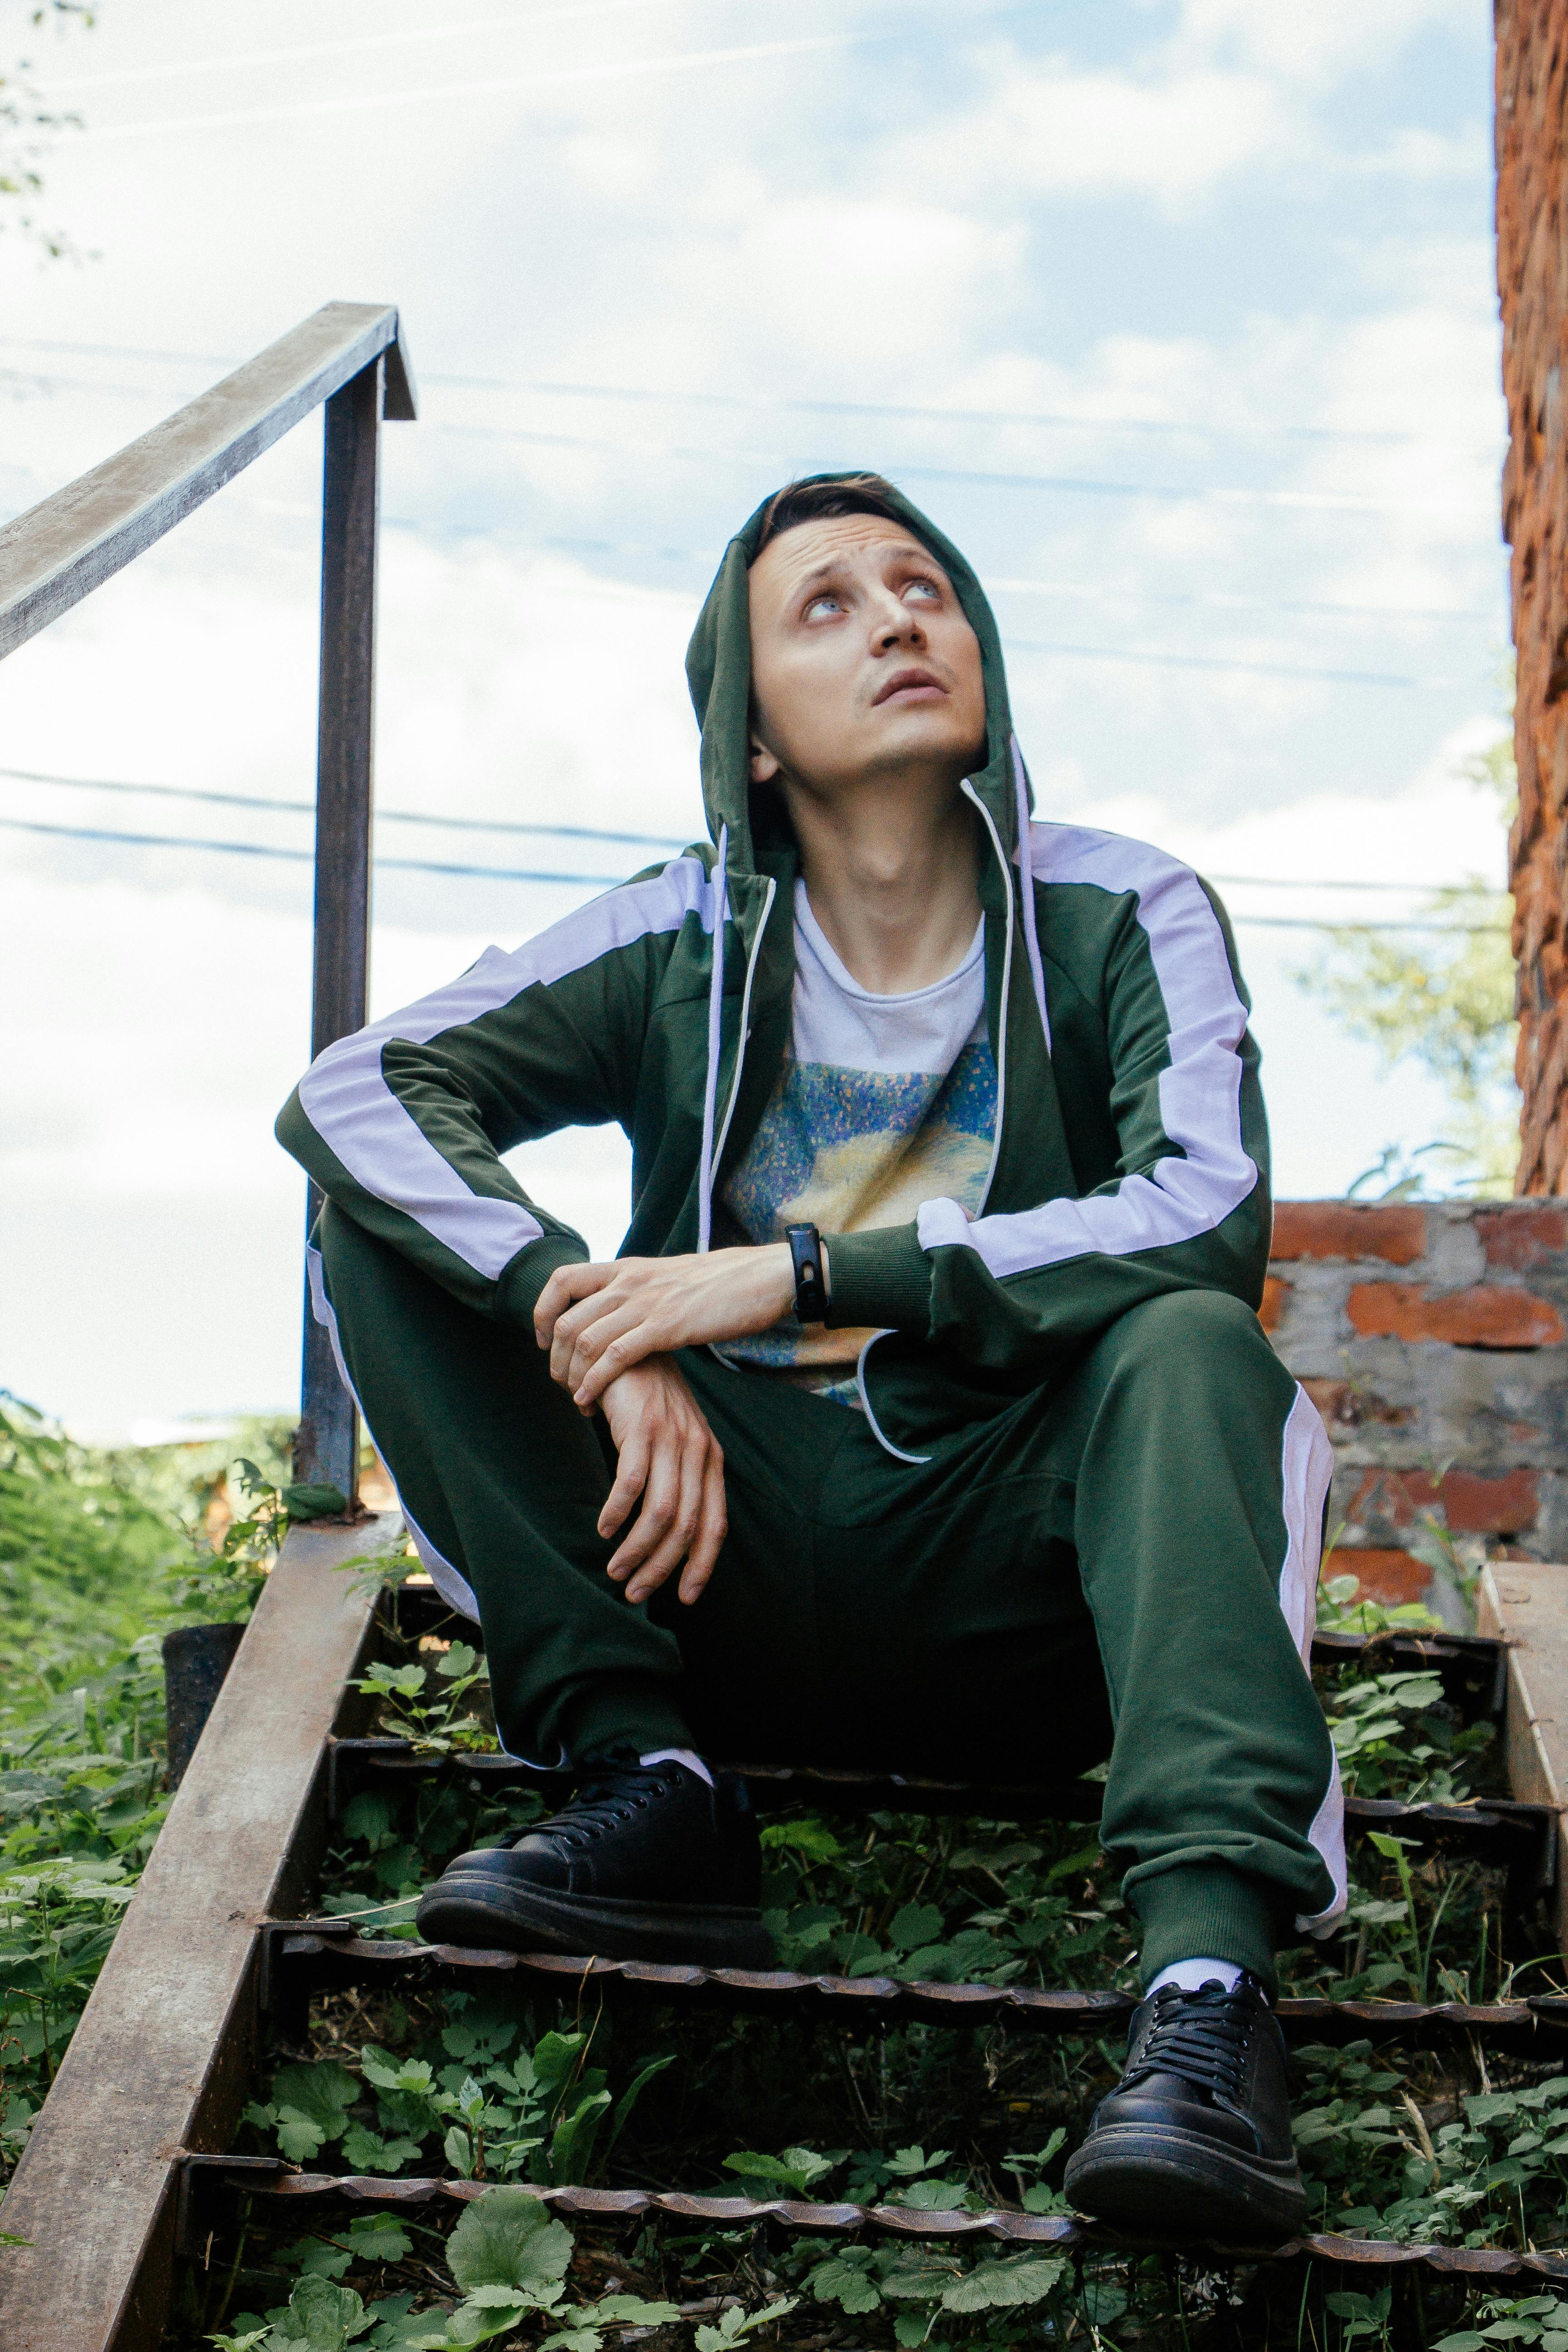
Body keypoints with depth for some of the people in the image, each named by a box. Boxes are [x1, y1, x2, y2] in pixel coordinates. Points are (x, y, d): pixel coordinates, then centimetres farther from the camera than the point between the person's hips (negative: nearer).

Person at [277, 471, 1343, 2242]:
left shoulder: (1121, 921, 0)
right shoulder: (685, 945, 3)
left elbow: (1211, 1219, -18)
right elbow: (346, 1095, -9)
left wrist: (801, 1272, -23)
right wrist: (606, 1335, -25)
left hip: (1014, 1589, -2)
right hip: (722, 1569, 2)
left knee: (1189, 1341, -31)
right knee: (386, 1228, -11)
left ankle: (1210, 1964, -45)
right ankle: (652, 1794, -21)